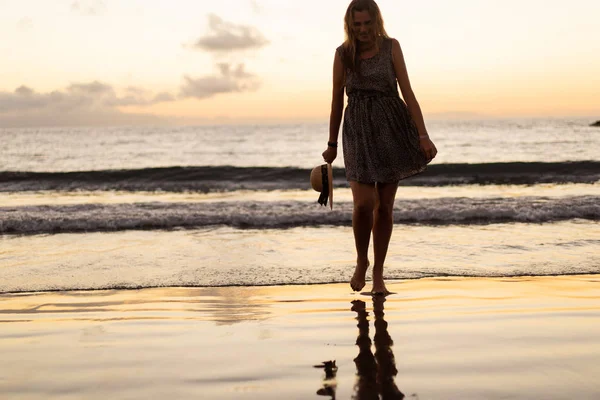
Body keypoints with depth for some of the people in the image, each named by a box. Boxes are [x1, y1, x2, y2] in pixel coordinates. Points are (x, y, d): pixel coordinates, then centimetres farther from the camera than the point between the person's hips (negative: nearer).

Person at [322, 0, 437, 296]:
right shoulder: (343, 53, 2)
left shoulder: (391, 47, 1)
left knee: (385, 206, 3)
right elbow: (337, 100, 9)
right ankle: (361, 261, 13)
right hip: (358, 130, 0)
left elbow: (407, 93, -2)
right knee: (364, 204, -15)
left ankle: (378, 273, 18)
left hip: (392, 127, 0)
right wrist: (332, 144, 13)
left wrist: (423, 135, -11)